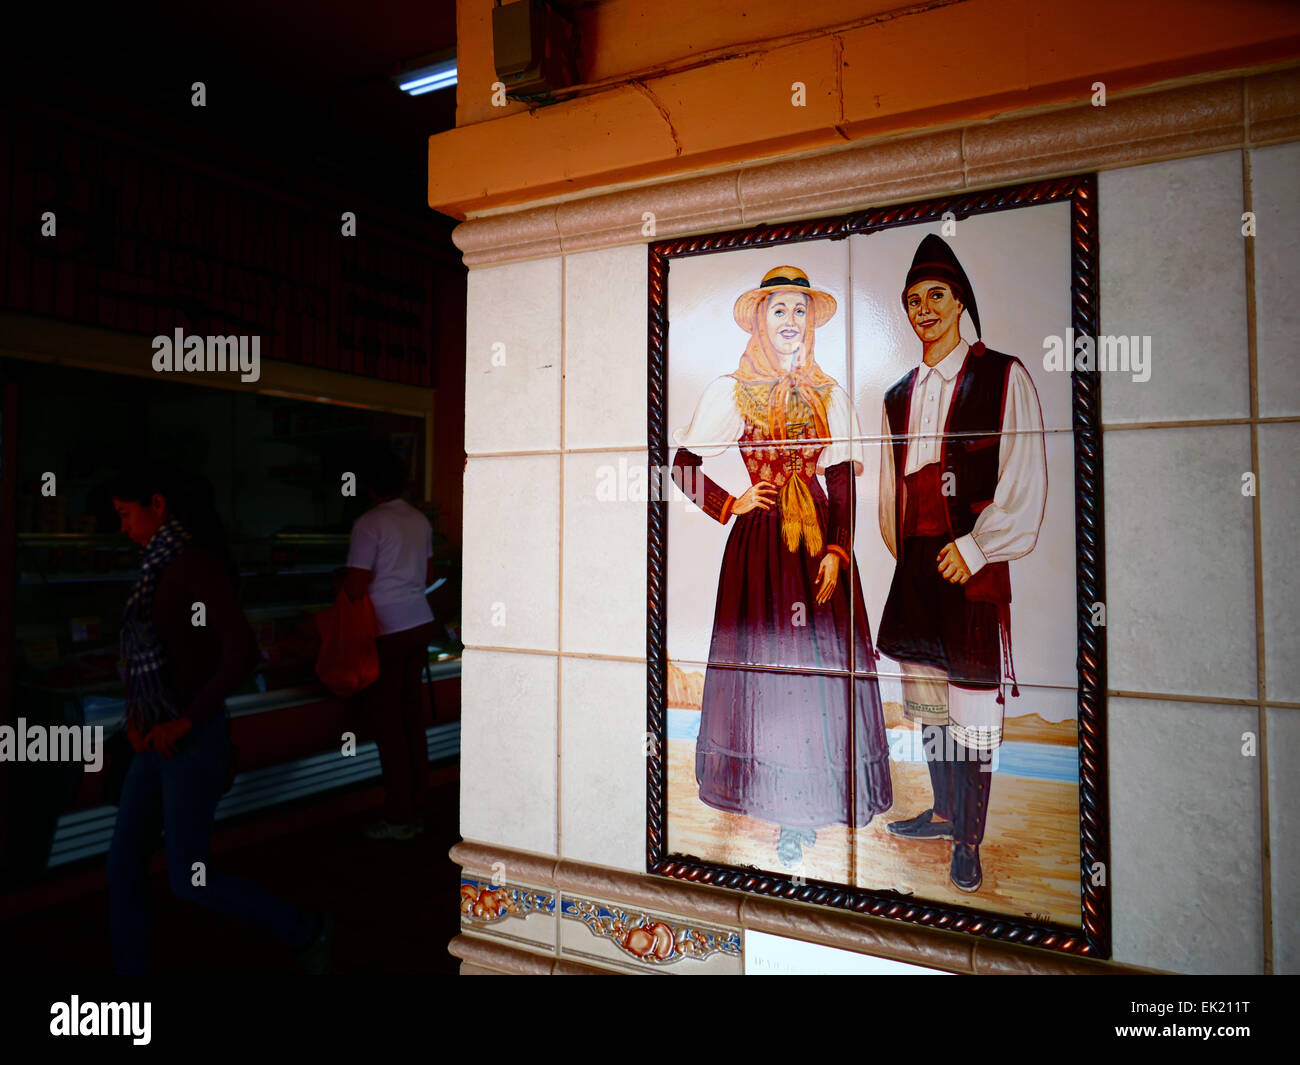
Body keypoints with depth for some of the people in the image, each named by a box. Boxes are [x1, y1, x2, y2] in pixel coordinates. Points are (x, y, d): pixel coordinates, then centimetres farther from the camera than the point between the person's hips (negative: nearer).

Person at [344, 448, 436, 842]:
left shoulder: (369, 524, -12)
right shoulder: (421, 520, 9)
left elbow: (356, 588, -14)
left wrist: (343, 584, 7)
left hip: (387, 631, -7)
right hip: (420, 622, 7)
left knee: (386, 719, 0)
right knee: (412, 715, 12)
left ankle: (399, 817, 6)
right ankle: (417, 807, 19)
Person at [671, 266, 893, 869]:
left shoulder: (828, 395, 11)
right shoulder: (732, 391, 4)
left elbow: (843, 484, 6)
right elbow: (683, 464, 4)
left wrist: (837, 550, -5)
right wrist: (730, 507, -4)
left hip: (819, 541, 2)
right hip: (760, 544, -2)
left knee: (819, 665, 0)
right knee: (765, 665, 0)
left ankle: (806, 807, 14)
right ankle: (784, 809, 15)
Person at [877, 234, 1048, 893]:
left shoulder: (1002, 377, -2)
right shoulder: (899, 395, 15)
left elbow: (1024, 480, -8)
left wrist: (975, 547, -11)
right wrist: (900, 547, 15)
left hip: (973, 564, -6)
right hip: (915, 563, 6)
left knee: (972, 708, -2)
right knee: (926, 698, 14)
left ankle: (969, 841, 13)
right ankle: (944, 812, 31)